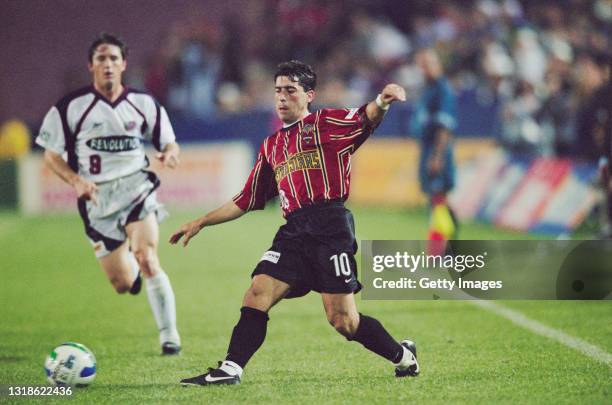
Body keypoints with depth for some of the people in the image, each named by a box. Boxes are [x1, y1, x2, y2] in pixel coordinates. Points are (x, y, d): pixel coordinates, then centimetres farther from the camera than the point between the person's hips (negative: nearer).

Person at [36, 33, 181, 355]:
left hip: (136, 189, 0)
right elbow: (51, 155, 2)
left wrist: (170, 154, -13)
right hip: (97, 200, 0)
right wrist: (75, 180, -16)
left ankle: (169, 335, -11)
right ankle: (130, 264, 44)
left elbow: (168, 143, 12)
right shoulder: (70, 107, -4)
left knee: (146, 259, -24)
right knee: (123, 284, 3)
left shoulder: (144, 104, 2)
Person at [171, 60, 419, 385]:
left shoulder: (327, 123, 6)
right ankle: (230, 370, -6)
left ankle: (403, 356, 15)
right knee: (257, 294, -10)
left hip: (330, 228, -6)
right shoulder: (271, 146, 22)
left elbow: (366, 119, -13)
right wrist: (201, 222, 27)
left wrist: (381, 102, -37)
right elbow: (246, 201, 29)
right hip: (294, 232, 6)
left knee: (342, 320, -7)